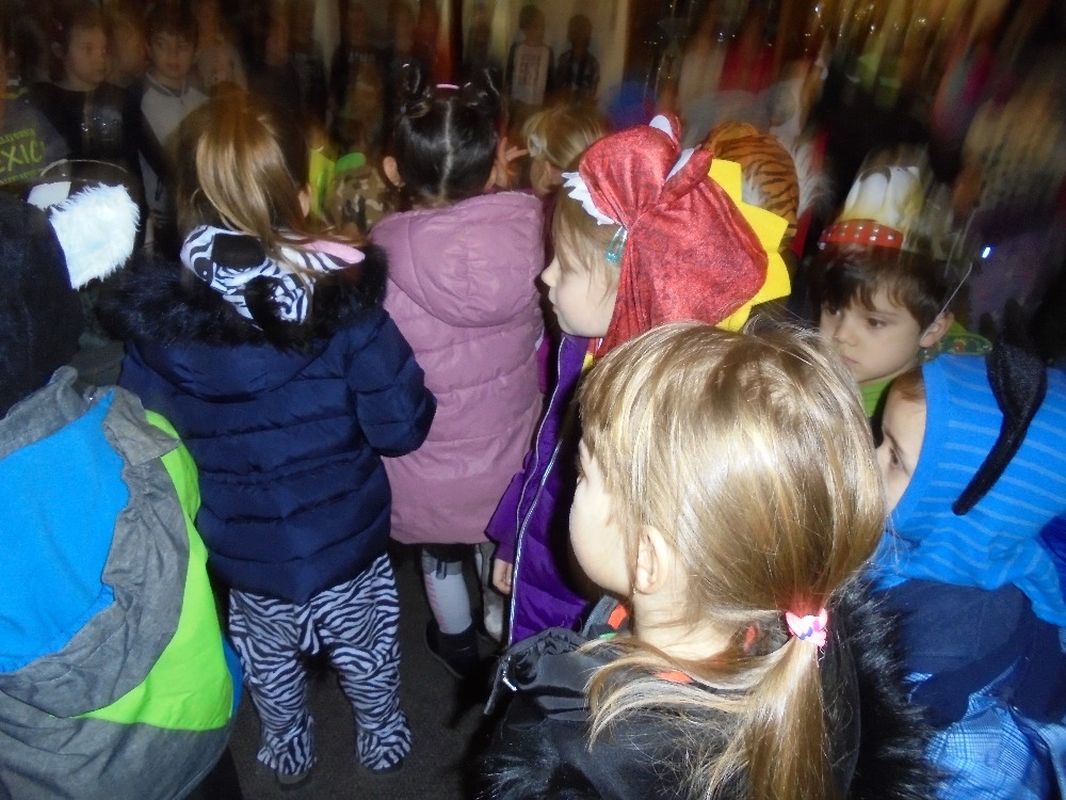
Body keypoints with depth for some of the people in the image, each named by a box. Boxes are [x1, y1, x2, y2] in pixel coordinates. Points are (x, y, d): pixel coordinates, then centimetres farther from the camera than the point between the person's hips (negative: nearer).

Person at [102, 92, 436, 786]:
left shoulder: (154, 316, -17)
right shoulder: (346, 297, -24)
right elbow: (402, 428, -20)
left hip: (241, 548, 2)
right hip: (346, 538, -1)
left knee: (270, 656, 30)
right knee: (365, 649, 26)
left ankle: (289, 753, 55)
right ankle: (383, 742, 51)